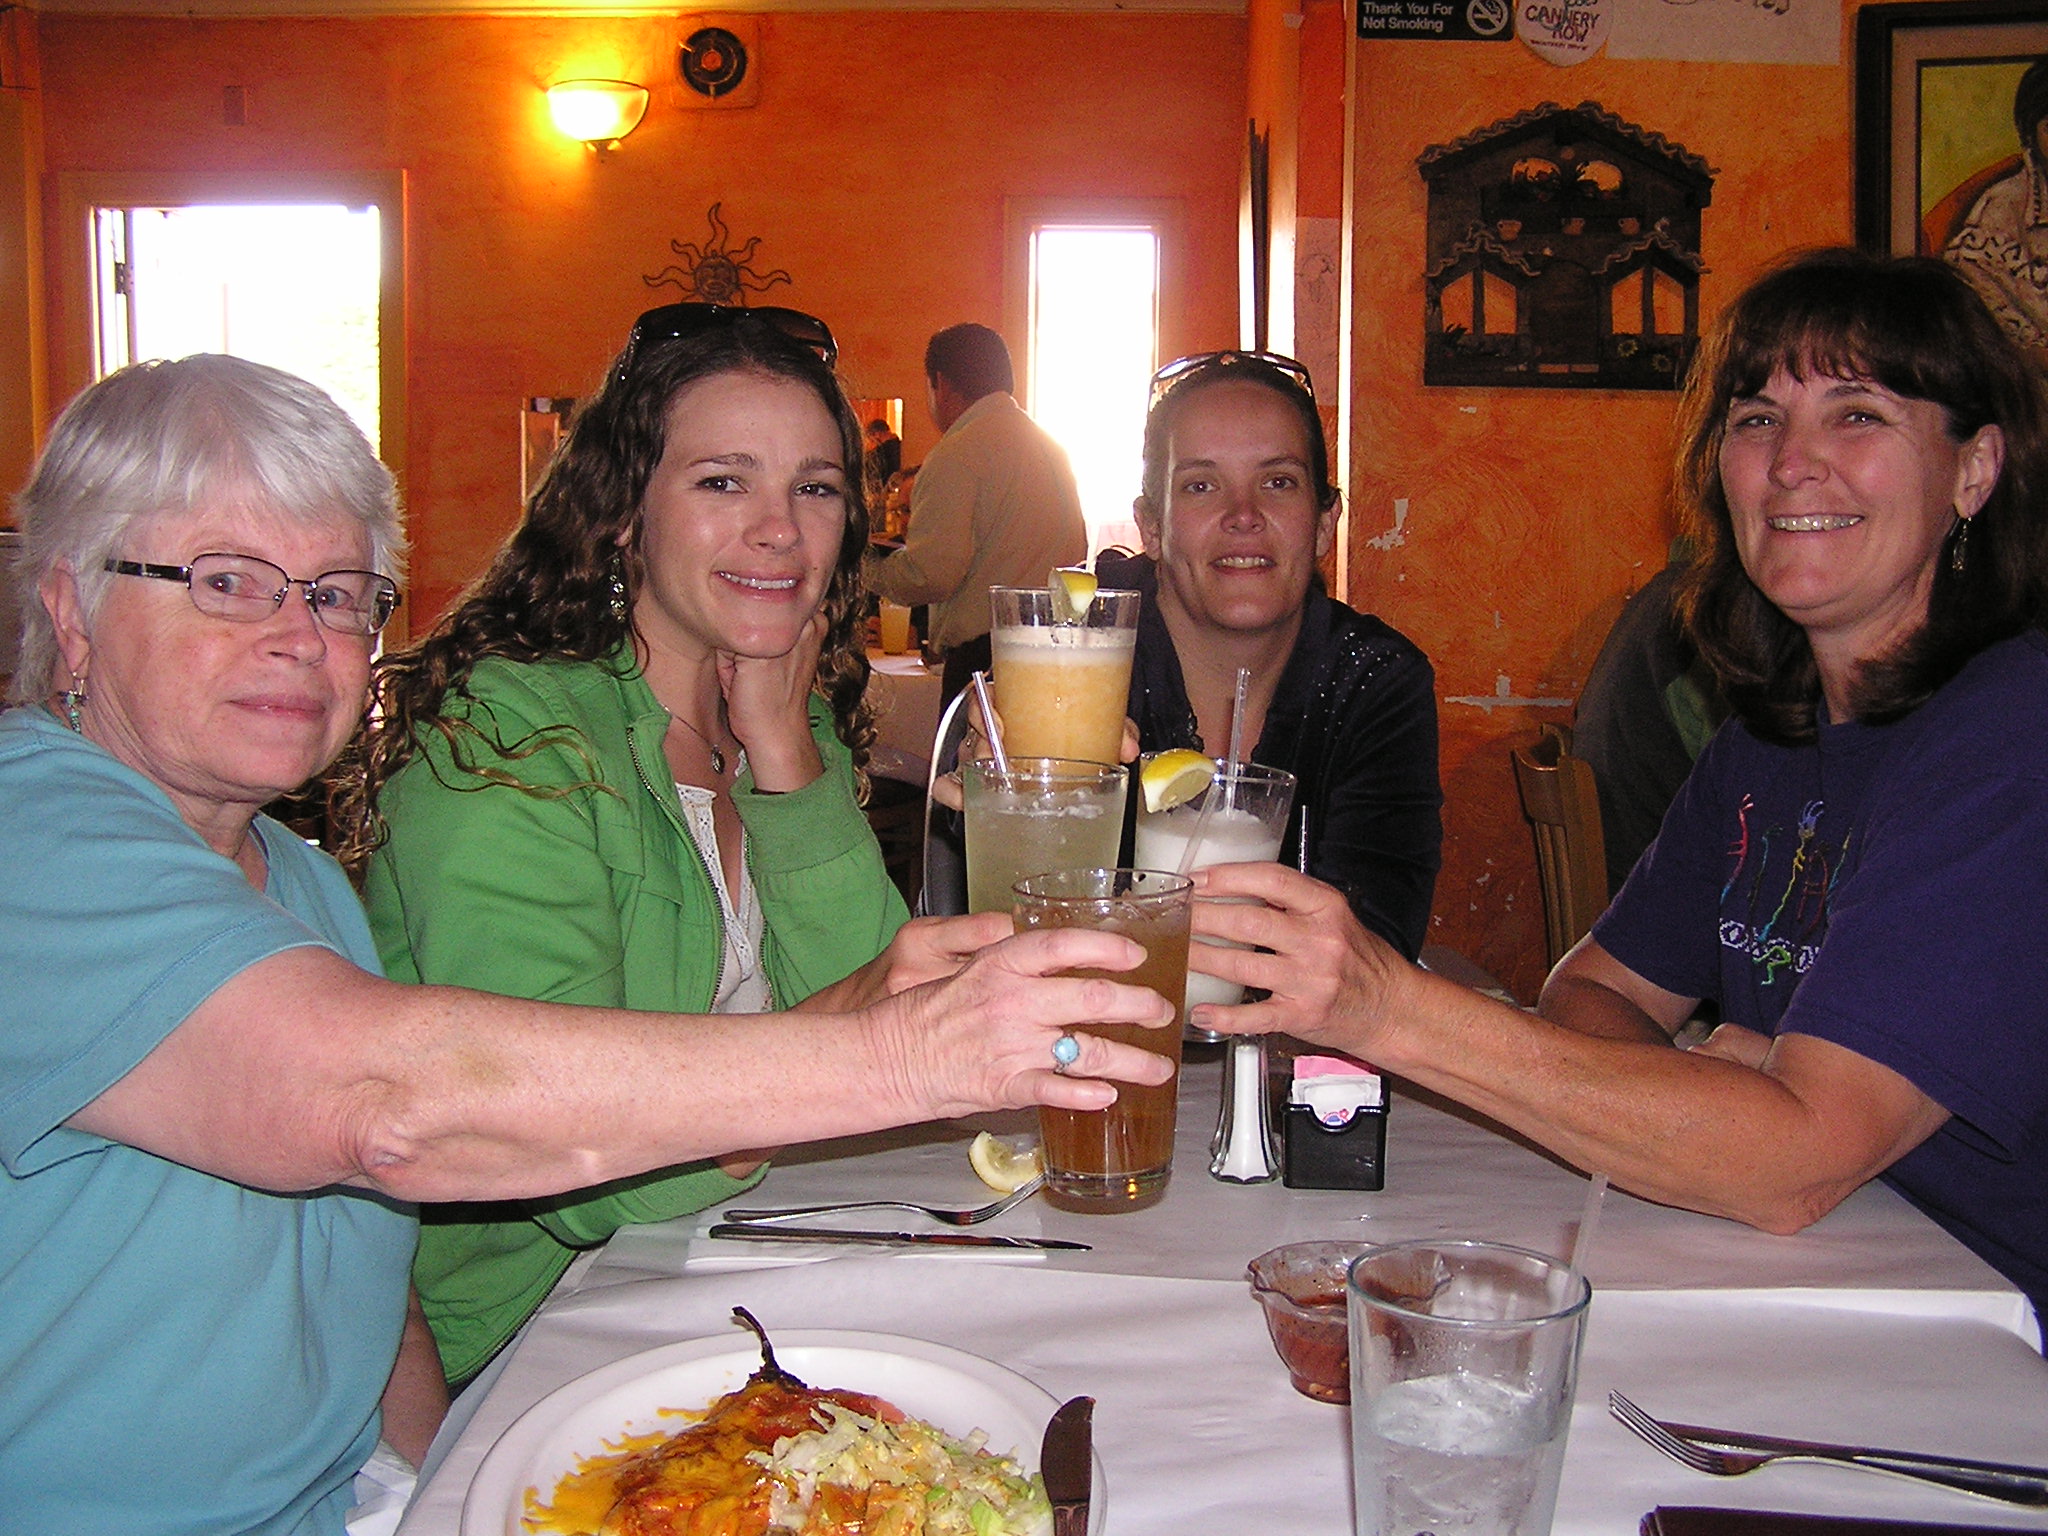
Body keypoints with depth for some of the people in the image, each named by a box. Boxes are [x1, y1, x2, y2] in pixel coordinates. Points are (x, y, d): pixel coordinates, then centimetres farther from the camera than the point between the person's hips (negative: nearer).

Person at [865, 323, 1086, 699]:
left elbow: (932, 574, -16)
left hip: (985, 652, -8)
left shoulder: (956, 454, -8)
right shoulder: (1051, 446, 18)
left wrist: (873, 573, 2)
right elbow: (1079, 551, 23)